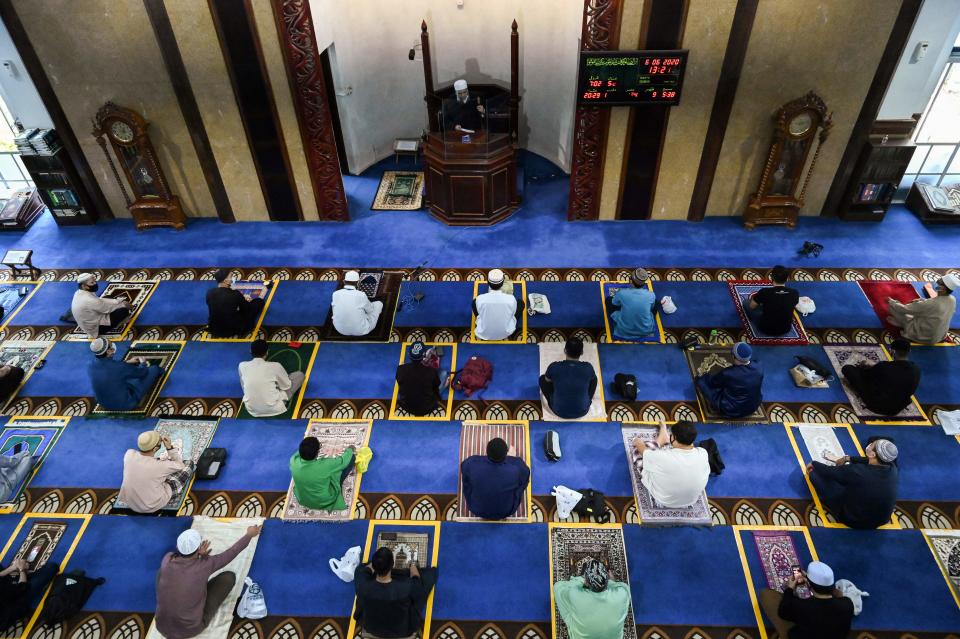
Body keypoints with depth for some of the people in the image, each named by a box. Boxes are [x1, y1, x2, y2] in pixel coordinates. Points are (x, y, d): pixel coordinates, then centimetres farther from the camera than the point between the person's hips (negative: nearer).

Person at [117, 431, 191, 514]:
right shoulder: (160, 465, -31)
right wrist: (170, 447, -13)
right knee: (187, 468, 8)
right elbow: (180, 465, -10)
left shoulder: (129, 454, -18)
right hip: (151, 507, -5)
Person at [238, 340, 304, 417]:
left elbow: (243, 387, 11)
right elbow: (287, 386, 1)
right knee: (300, 375, 7)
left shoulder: (242, 366, -5)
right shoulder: (275, 366, -15)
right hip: (273, 409, -5)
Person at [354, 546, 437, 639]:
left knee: (361, 569, 14)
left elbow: (366, 569, -7)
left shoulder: (363, 586, -34)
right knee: (429, 573, 2)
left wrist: (377, 561, 13)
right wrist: (413, 565, 10)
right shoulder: (406, 587, -39)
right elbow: (416, 579, -12)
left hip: (370, 630, 2)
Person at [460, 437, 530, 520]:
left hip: (477, 510, 0)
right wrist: (510, 458, 11)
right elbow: (525, 471, -7)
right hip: (506, 511, 0)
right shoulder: (516, 468, -34)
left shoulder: (472, 464, -32)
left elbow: (464, 465, -5)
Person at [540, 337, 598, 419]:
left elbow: (547, 380, 4)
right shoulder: (588, 367, -17)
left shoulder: (554, 367, -19)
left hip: (559, 411, -1)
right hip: (582, 411, 1)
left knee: (542, 378, 19)